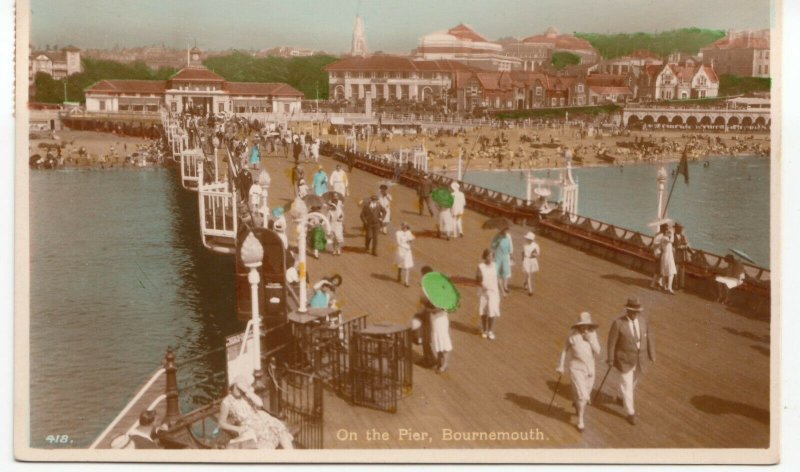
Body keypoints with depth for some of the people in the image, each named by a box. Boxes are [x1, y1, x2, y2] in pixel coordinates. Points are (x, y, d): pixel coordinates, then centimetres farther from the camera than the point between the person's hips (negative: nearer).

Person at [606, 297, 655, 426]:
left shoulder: (644, 321, -9)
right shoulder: (618, 323, -21)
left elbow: (649, 338, -1)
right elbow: (612, 342, -13)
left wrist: (652, 356, 1)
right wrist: (611, 360, -9)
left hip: (640, 358, 5)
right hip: (625, 359, -5)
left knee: (633, 382, 24)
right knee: (626, 385, 1)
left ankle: (625, 400, 51)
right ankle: (630, 413, 14)